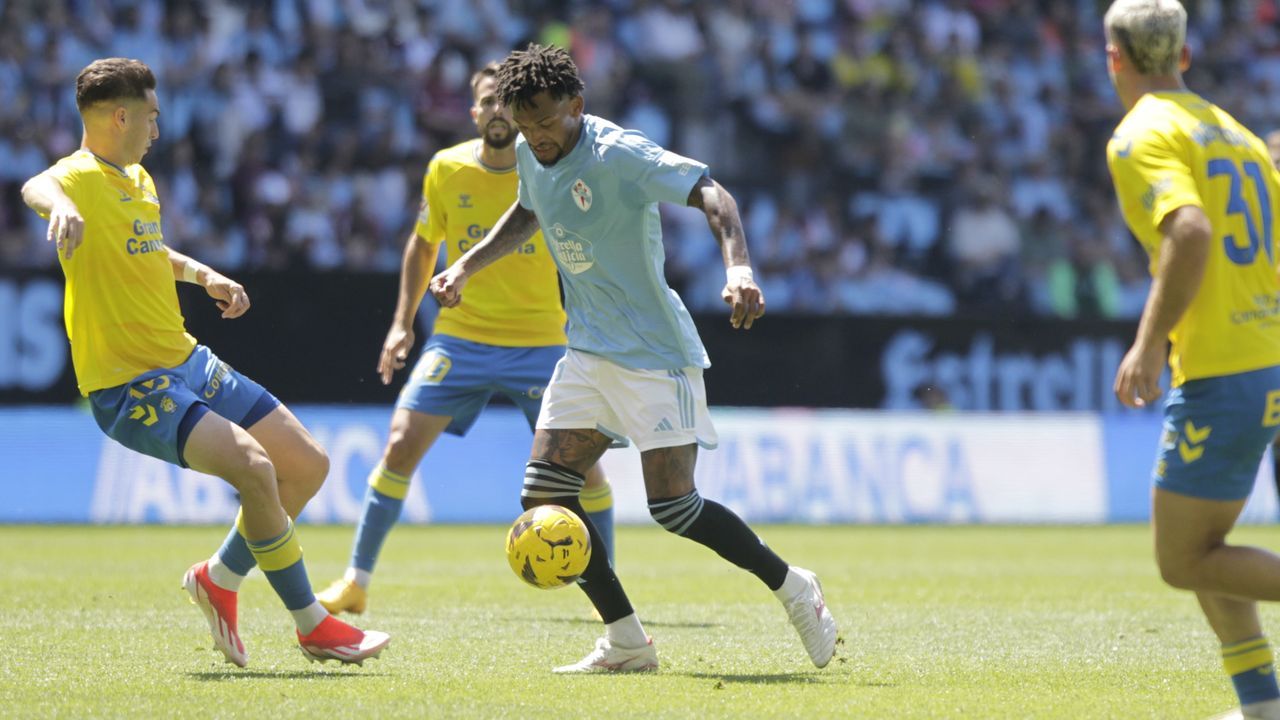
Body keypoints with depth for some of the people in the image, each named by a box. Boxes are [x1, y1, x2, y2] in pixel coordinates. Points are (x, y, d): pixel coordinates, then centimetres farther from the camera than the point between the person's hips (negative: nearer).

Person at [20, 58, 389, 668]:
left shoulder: (139, 179, 13)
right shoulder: (80, 178, -16)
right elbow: (35, 188, -41)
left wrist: (204, 275, 18)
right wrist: (58, 204, -64)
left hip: (188, 364, 10)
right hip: (127, 384, -10)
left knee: (309, 466, 10)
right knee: (253, 468, -26)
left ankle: (220, 577, 26)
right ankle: (313, 627, -13)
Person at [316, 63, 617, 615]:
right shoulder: (446, 170, -2)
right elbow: (423, 243, 14)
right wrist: (403, 321, 8)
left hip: (540, 341, -1)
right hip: (460, 336, 1)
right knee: (402, 444, -10)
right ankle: (356, 580, 0)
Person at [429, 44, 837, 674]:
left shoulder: (619, 155, -20)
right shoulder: (529, 154, 5)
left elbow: (710, 195, -29)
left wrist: (737, 268, -44)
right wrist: (466, 267, 17)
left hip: (655, 353, -8)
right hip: (588, 352, 8)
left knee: (673, 508, -13)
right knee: (543, 493, -5)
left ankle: (792, 589, 10)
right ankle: (625, 641, 3)